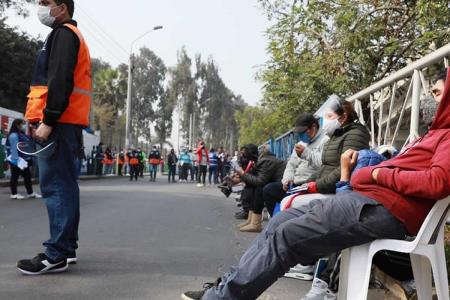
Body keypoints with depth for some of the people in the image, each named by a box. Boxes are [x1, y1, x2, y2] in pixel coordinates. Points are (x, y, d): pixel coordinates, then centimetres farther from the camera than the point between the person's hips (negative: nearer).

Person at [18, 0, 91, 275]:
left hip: (59, 122, -10)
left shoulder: (63, 33, -4)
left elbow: (59, 80, -17)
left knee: (55, 186, -11)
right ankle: (68, 248, 16)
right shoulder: (73, 36, 26)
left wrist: (48, 121, -20)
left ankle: (56, 255, -9)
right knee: (65, 185, 10)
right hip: (69, 122, 10)